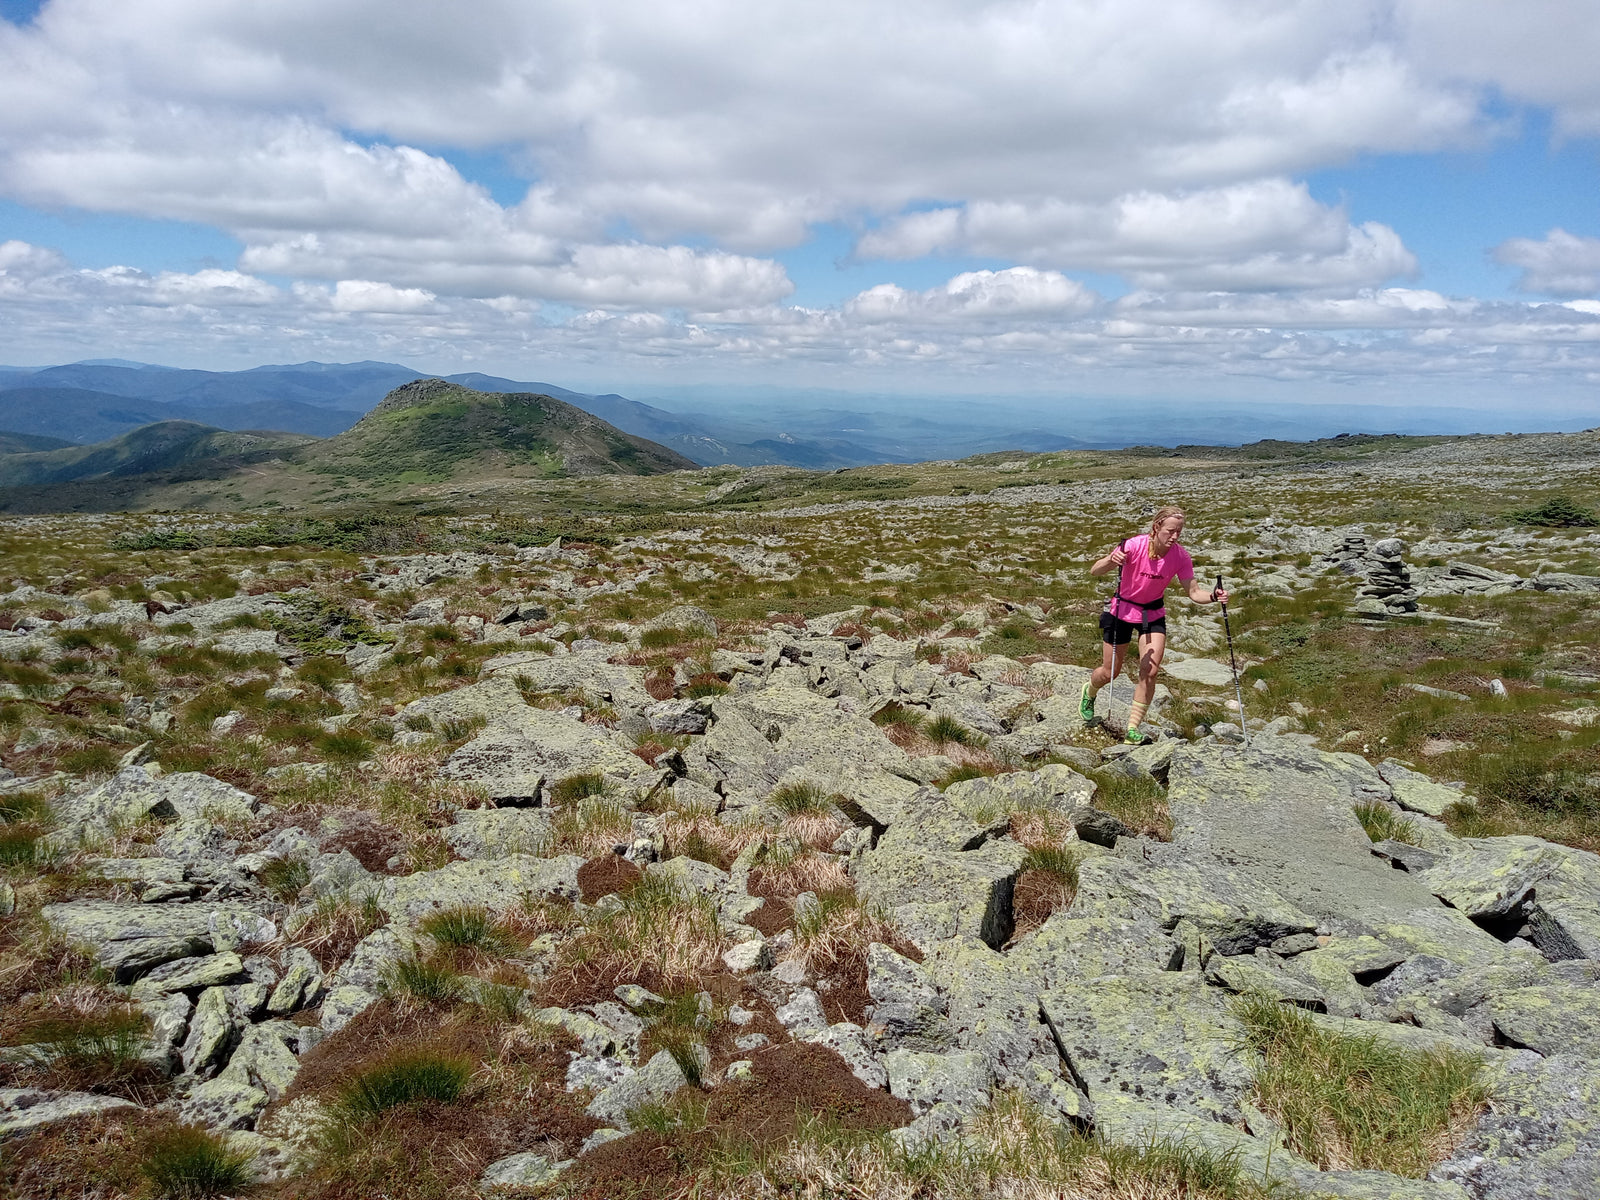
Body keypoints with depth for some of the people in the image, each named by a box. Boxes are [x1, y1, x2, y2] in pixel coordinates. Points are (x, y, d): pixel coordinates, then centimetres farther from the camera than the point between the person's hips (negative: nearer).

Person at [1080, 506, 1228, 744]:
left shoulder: (1180, 557, -16)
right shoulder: (1134, 546, -25)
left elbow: (1194, 592, -11)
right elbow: (1094, 571, -25)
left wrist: (1213, 596, -32)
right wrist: (1111, 560, -46)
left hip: (1153, 614, 2)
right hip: (1123, 610, -2)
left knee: (1150, 671, -11)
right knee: (1110, 672, 7)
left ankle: (1133, 729, 2)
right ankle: (1089, 692, 43)